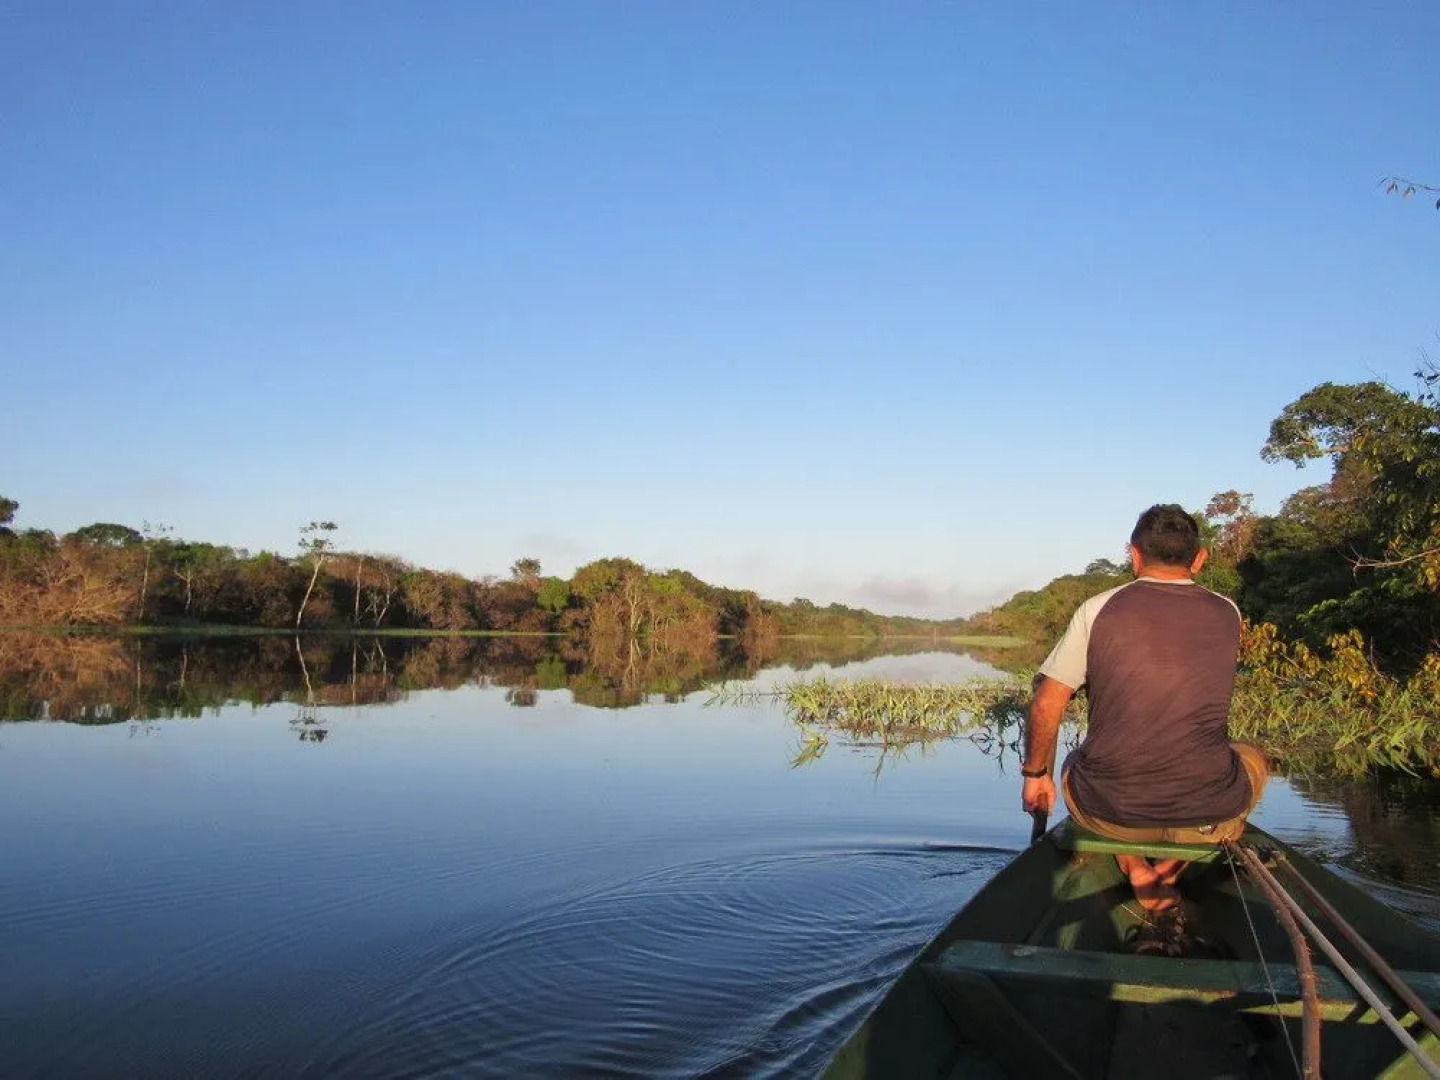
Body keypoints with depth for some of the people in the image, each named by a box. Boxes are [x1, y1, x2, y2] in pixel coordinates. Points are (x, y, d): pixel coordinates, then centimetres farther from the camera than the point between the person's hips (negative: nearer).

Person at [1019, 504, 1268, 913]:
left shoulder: (1097, 609, -4)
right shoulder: (1227, 614, 3)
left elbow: (1046, 704, -4)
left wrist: (1035, 774, 10)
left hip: (1109, 813, 0)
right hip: (1208, 817, 1)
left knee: (1074, 765, 35)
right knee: (1253, 757, 33)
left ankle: (1138, 873, 13)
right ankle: (1173, 866, 14)